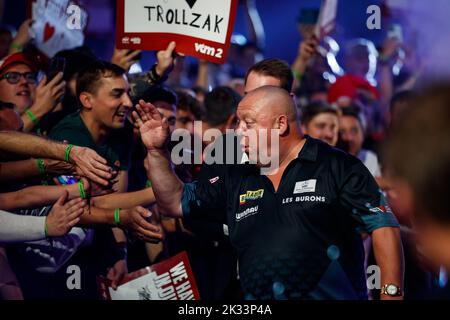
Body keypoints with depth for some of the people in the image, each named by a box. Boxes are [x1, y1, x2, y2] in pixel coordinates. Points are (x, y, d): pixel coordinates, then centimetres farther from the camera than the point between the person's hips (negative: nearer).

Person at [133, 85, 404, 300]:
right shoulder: (237, 179, 18)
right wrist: (156, 150, 12)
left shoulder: (338, 167, 2)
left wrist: (392, 294, -11)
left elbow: (384, 227, -2)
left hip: (334, 296, -4)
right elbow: (176, 202, 24)